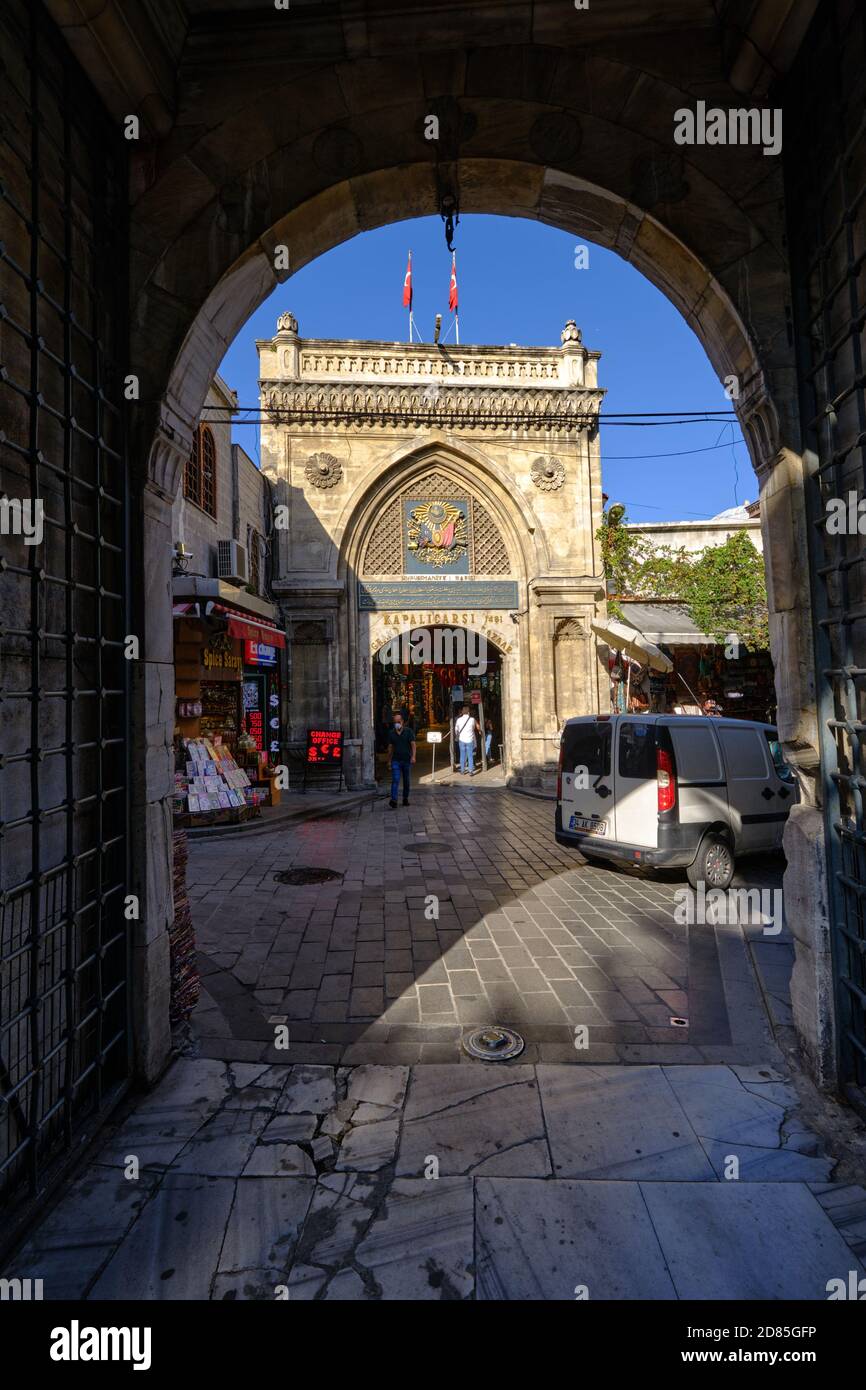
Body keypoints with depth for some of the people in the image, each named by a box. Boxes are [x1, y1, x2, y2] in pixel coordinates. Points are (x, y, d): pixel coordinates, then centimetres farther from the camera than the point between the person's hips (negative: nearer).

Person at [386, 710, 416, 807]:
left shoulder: (409, 731, -1)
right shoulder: (391, 733, 6)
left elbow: (413, 744, -8)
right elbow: (390, 747, 12)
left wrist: (413, 756, -20)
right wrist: (389, 760, 11)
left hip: (407, 760, 0)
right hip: (396, 760, 1)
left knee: (406, 781, 10)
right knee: (395, 780, -13)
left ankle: (405, 798, 24)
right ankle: (393, 800, -21)